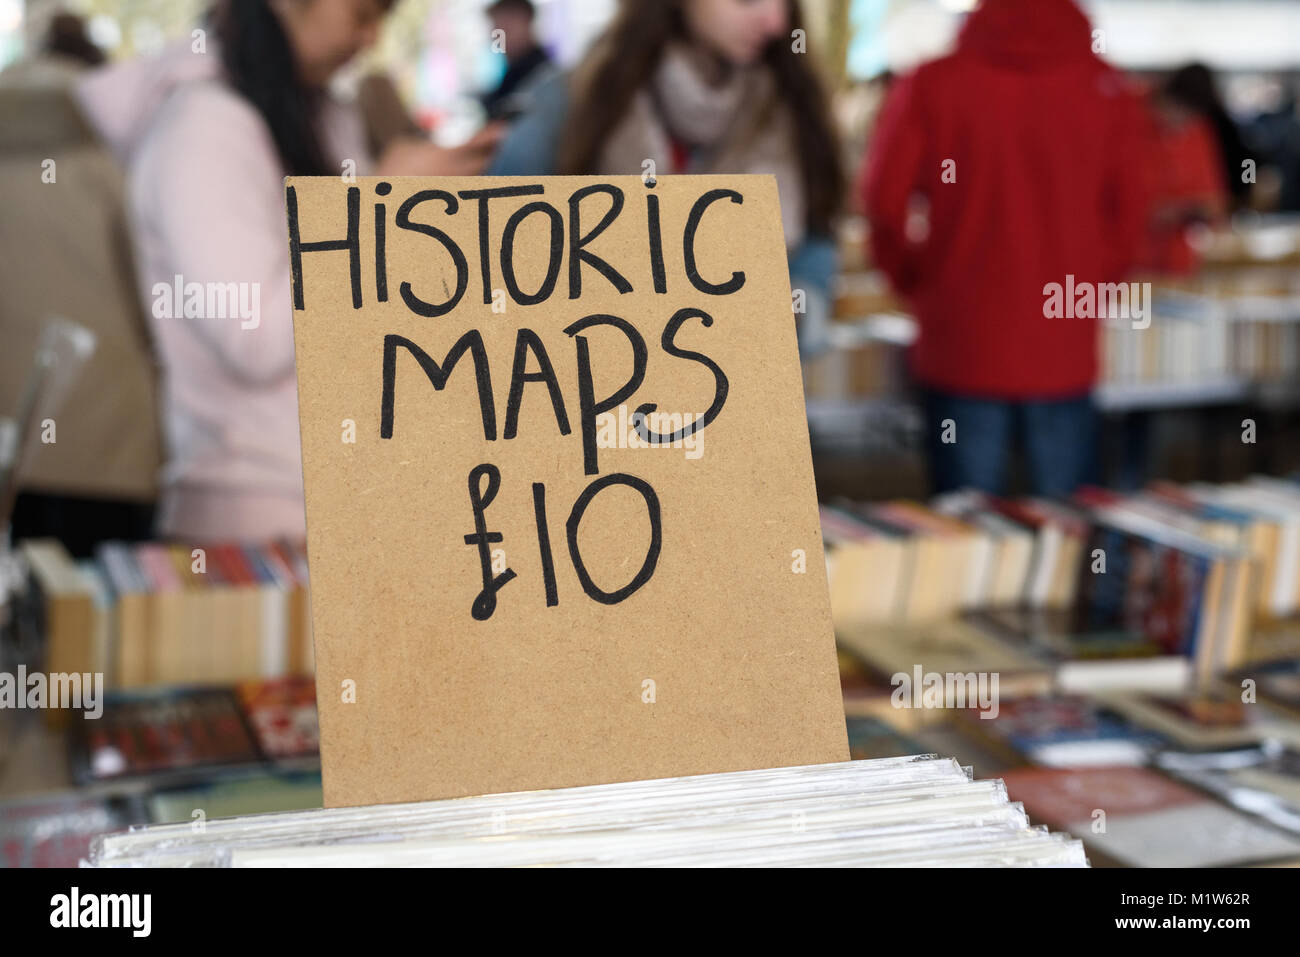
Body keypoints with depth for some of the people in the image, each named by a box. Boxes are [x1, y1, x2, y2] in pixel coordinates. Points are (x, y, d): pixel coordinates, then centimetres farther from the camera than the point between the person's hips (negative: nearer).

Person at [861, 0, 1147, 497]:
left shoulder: (929, 86, -4)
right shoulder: (1107, 89, 0)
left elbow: (884, 200, -5)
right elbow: (1127, 215, 2)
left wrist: (916, 282, 11)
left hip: (960, 348, -1)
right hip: (1065, 353, 1)